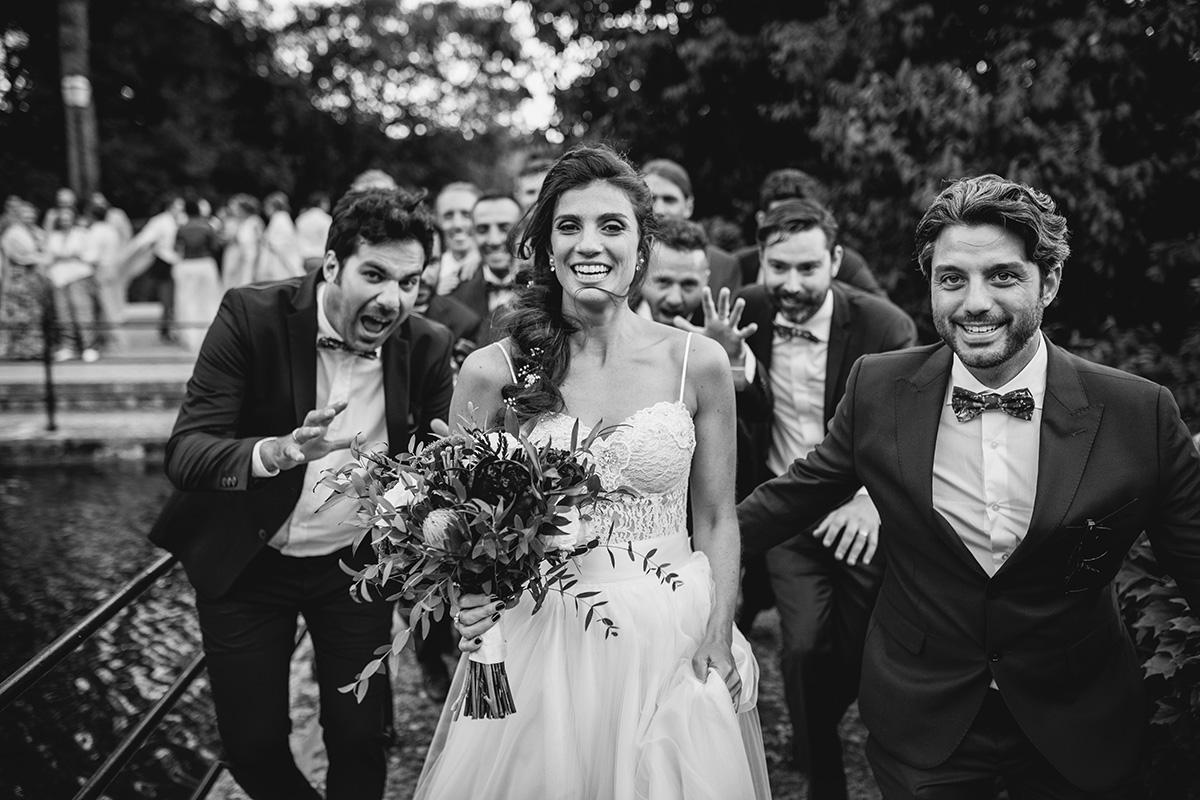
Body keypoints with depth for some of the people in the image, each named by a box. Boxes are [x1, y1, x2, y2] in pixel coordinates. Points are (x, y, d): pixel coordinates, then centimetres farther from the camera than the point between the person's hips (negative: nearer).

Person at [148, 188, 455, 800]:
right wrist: (282, 450, -44)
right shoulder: (252, 316, -19)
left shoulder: (428, 345, -11)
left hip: (356, 564, 1)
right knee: (253, 748, 10)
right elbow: (183, 452, -25)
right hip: (246, 563, -1)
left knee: (360, 742, 8)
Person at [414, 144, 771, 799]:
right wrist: (470, 598, -16)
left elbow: (715, 518, 3)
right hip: (541, 645, -1)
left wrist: (719, 641, -5)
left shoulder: (698, 363, -3)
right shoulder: (493, 372, -6)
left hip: (672, 643, 1)